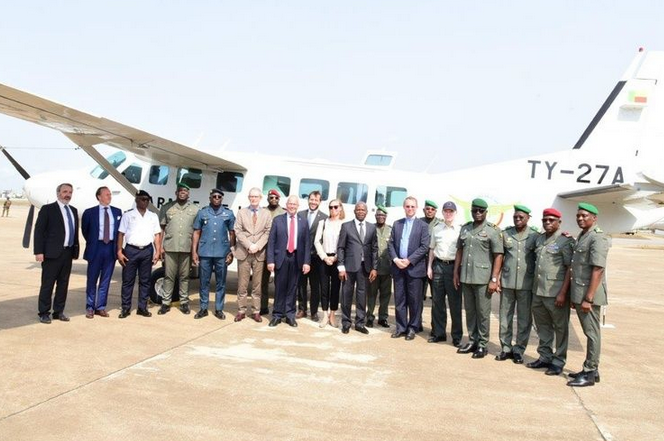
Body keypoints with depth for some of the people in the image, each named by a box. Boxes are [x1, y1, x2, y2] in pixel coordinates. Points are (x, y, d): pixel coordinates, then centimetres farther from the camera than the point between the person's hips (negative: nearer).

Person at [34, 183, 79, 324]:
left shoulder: (73, 211, 15)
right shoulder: (48, 209, -2)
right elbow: (39, 231, -6)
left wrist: (75, 250, 9)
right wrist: (39, 252, -13)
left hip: (68, 253, 6)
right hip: (52, 253, -6)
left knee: (63, 283, 10)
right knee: (47, 284, 1)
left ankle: (59, 311, 19)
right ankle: (44, 313, 10)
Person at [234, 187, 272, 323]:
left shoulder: (266, 214, 9)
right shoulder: (241, 212, 10)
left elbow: (268, 232, 1)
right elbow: (238, 231, 0)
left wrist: (258, 246, -12)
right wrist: (249, 245, -12)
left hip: (259, 253, 0)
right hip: (243, 252, 0)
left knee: (257, 284, 3)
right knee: (242, 284, 3)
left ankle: (256, 311, 9)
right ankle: (241, 310, 10)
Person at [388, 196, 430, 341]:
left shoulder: (422, 226, 1)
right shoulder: (397, 224, 12)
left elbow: (424, 247, -7)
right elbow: (391, 244, 9)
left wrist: (409, 260, -13)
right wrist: (395, 259, -7)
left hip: (414, 268, -3)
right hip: (398, 267, 3)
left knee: (414, 300, 3)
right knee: (399, 299, 8)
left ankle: (413, 328, 13)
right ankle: (401, 327, 17)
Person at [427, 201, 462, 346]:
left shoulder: (460, 230, -1)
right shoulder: (436, 229, 10)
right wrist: (429, 267, 10)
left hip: (454, 266, -3)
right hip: (438, 265, 3)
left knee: (455, 302, 1)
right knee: (437, 301, 8)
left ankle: (457, 336, 11)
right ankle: (438, 333, 19)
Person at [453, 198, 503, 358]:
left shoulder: (493, 230, -5)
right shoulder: (465, 228, 11)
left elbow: (498, 256, -8)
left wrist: (494, 279, -13)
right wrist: (456, 273, 11)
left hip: (482, 279, -5)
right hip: (465, 277, 5)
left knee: (483, 313, 2)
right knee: (470, 311, 13)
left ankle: (482, 345, 12)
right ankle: (472, 341, 24)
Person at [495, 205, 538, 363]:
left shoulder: (535, 235, 0)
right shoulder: (505, 234, 5)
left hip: (526, 284, -2)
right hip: (507, 282, 2)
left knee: (524, 319, 6)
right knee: (505, 317, 7)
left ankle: (519, 350, 17)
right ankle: (505, 348, 18)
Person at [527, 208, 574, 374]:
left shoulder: (565, 241, -9)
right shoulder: (539, 239, 12)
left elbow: (570, 269, -12)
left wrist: (563, 293, -17)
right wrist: (534, 287, 13)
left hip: (556, 293, -7)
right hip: (538, 291, 7)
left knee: (560, 328, 5)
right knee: (543, 326, 16)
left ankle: (558, 362, 15)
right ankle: (545, 357, 28)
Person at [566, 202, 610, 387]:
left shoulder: (598, 238, -13)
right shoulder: (582, 236, 16)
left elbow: (597, 270, -19)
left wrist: (588, 298, -22)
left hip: (589, 294, -9)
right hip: (578, 294, 9)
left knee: (592, 333, -1)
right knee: (588, 332, 15)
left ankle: (590, 373, 6)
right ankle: (589, 370, 23)